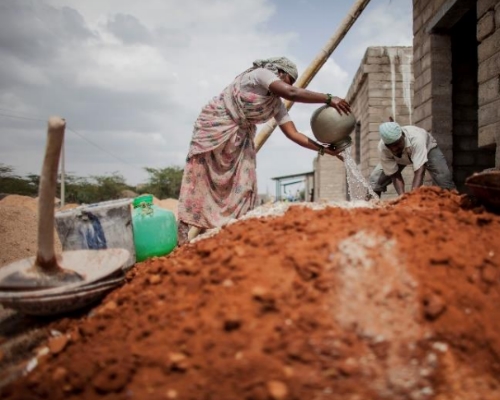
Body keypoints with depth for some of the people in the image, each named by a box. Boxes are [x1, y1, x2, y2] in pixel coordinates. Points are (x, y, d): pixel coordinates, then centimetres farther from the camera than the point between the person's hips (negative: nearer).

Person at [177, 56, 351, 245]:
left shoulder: (277, 106, 4)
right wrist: (328, 98, -31)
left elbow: (293, 134, -2)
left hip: (240, 137, 8)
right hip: (215, 125, -8)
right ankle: (184, 238, -4)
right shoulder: (261, 73, -16)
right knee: (201, 180, -8)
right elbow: (292, 93, -33)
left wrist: (322, 149, -11)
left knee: (243, 184, -4)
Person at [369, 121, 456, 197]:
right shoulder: (382, 149, -37)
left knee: (444, 178, -24)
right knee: (376, 179, -14)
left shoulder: (416, 138, -46)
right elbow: (395, 175, -30)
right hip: (399, 159, 2)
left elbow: (419, 171, -50)